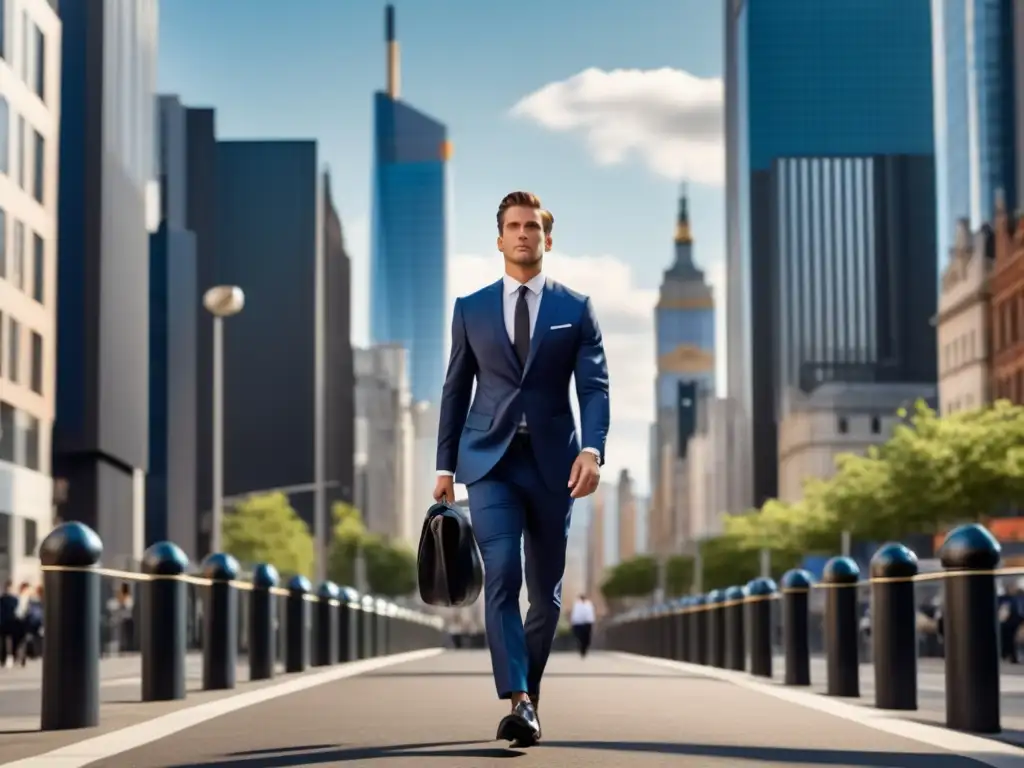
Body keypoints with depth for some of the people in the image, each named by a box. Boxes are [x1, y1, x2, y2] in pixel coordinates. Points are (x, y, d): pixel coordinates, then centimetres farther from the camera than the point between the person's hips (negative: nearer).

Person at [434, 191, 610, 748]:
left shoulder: (575, 309, 5)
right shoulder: (471, 309, 8)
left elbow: (594, 387, -3)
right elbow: (456, 390, 11)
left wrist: (592, 450, -19)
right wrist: (445, 466, 8)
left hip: (552, 462, 1)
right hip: (491, 461, 0)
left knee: (545, 591, 9)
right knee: (501, 578, -17)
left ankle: (529, 690, 29)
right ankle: (518, 703, -21)